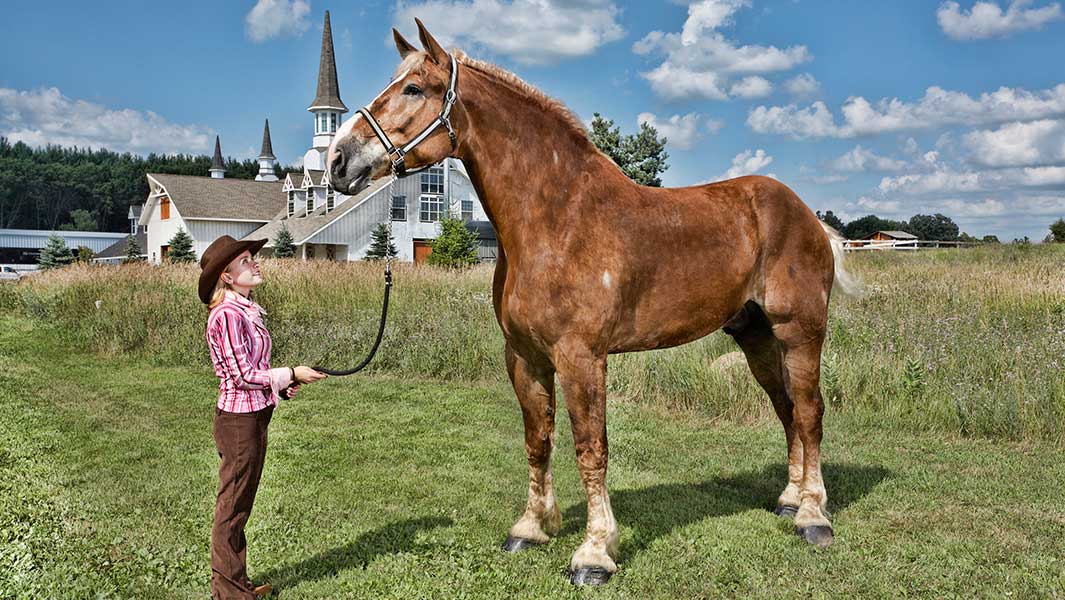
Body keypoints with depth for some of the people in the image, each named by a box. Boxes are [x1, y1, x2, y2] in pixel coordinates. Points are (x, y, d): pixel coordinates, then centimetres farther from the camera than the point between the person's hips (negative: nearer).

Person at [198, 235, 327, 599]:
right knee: (232, 508, 3)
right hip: (239, 420, -9)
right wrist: (291, 374, -13)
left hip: (254, 415, 9)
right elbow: (243, 375, -20)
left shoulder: (245, 310, 11)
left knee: (239, 505, 18)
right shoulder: (227, 315, -18)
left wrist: (280, 386, 5)